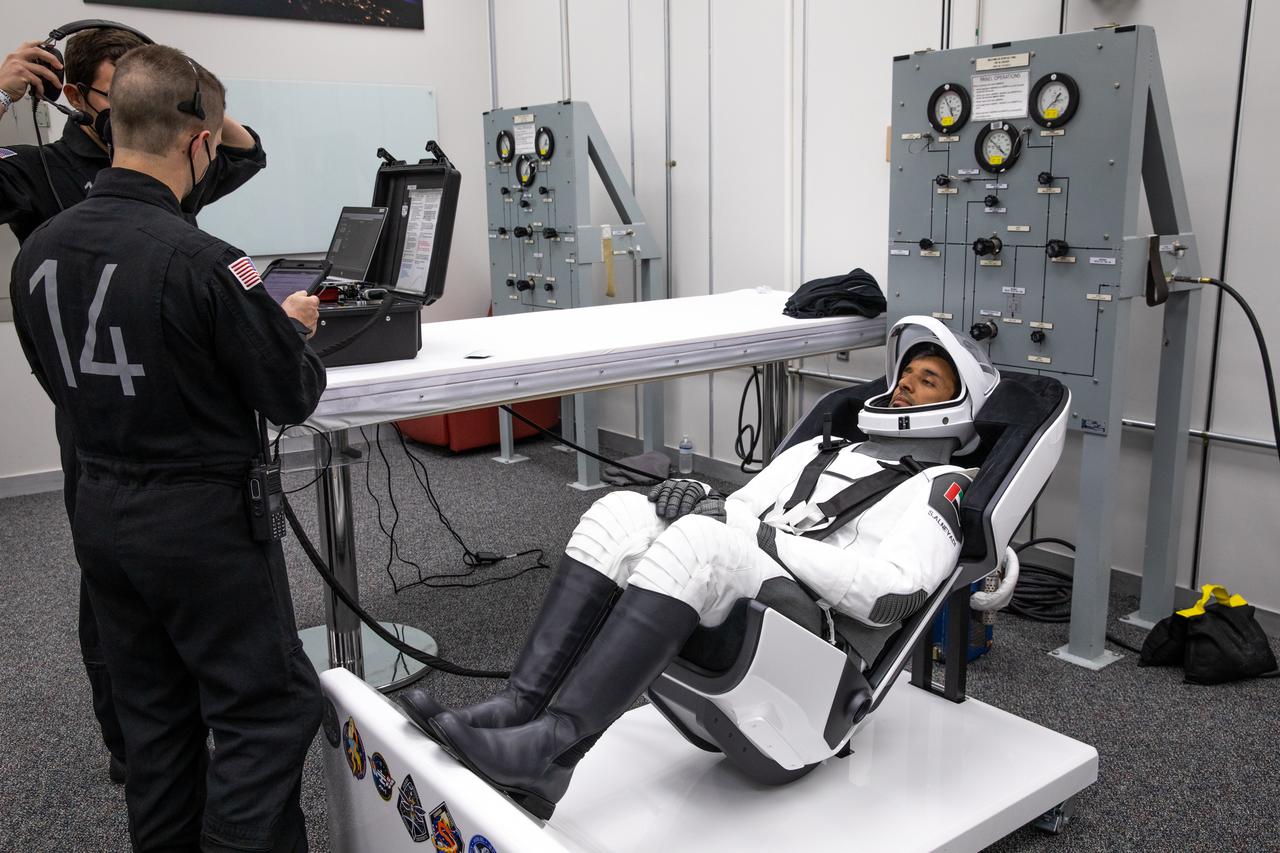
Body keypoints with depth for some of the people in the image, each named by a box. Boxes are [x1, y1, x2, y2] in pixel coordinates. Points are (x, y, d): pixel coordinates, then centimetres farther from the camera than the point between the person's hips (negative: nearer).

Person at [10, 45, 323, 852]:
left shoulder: (37, 252, 0)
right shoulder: (202, 261, -22)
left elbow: (61, 378, 12)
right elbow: (293, 396, -15)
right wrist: (291, 326, 5)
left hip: (99, 511, 8)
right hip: (203, 517, -7)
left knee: (156, 713, 20)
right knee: (267, 711, 5)